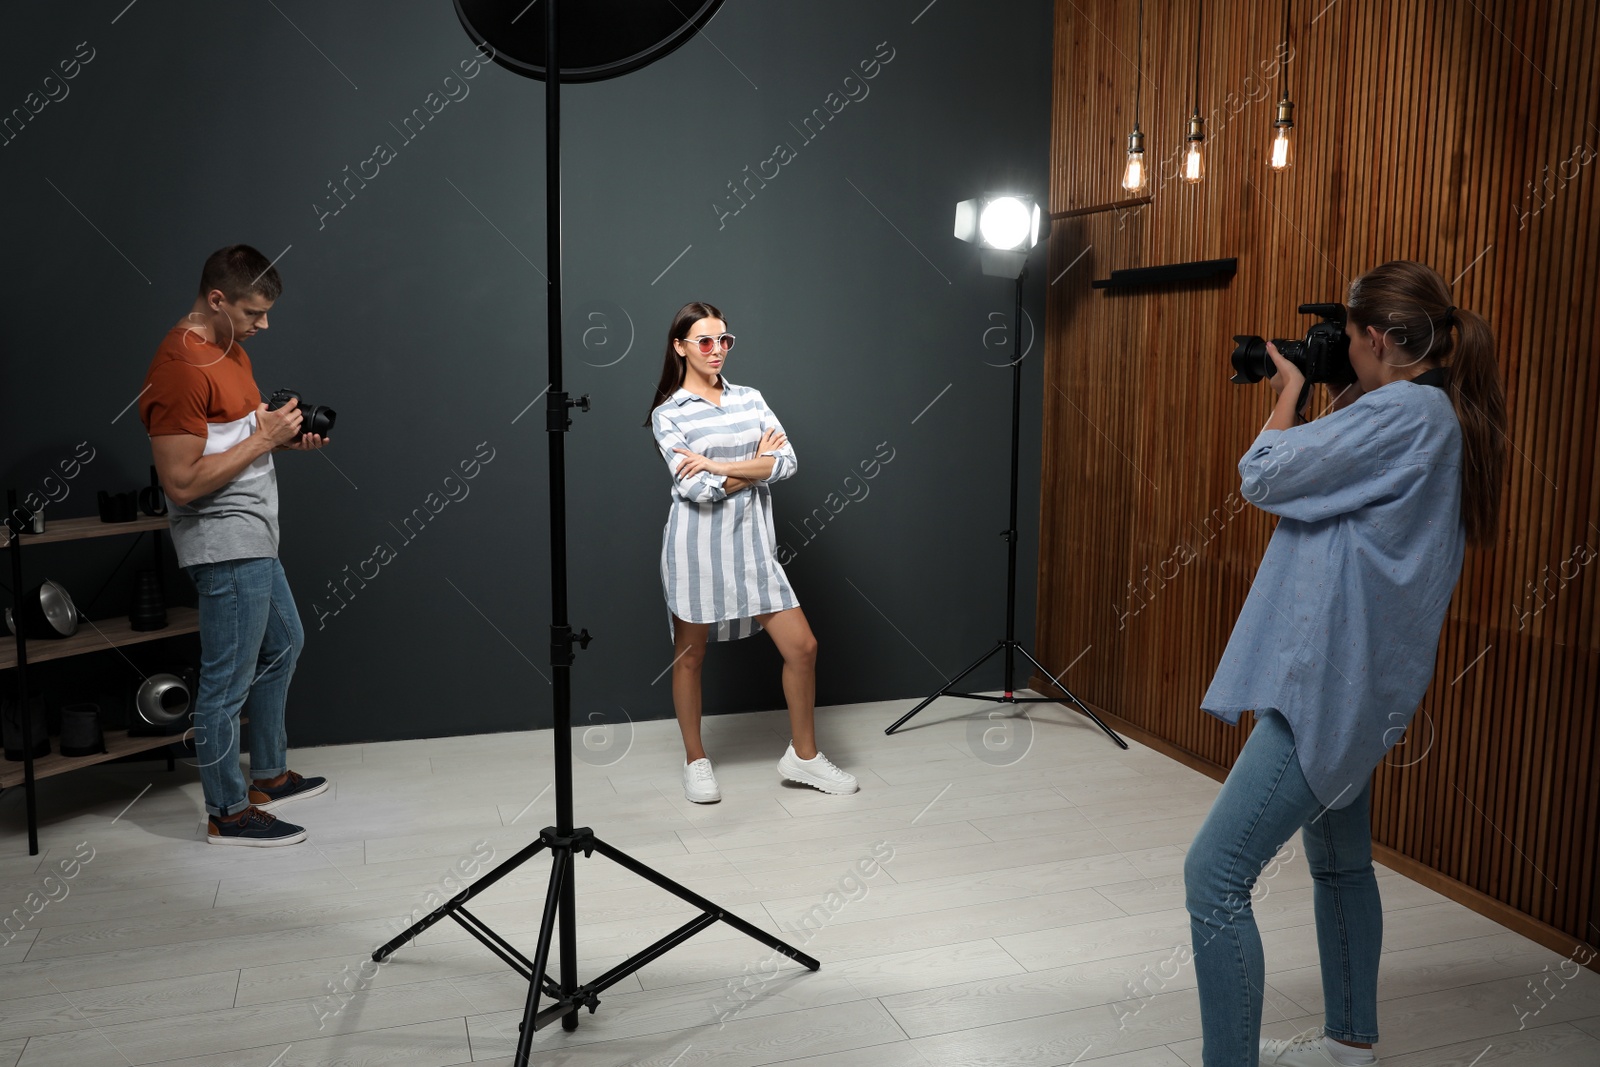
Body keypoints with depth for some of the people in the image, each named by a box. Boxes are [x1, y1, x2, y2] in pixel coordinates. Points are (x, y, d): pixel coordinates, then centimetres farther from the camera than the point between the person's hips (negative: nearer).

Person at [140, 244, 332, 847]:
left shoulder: (230, 347, 9)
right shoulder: (180, 369, -22)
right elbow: (183, 482, -25)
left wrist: (285, 436, 4)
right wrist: (262, 439, -21)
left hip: (252, 537, 11)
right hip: (225, 546, -11)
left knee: (283, 643, 23)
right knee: (228, 682, 0)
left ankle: (269, 774, 37)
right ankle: (227, 813, 15)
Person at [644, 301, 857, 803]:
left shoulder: (750, 398, 8)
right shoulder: (667, 414, -4)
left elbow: (786, 462, -6)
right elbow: (696, 489, -16)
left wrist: (716, 465, -14)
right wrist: (756, 463, -6)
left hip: (750, 541, 4)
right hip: (696, 544, -4)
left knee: (802, 647, 2)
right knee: (689, 655, 9)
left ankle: (803, 754, 20)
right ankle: (696, 761, 28)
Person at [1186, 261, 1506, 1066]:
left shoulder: (1405, 411, -18)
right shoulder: (1433, 418, 12)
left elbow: (1265, 476, -16)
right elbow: (1329, 476, 22)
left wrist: (1290, 392, 1)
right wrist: (1335, 401, 15)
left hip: (1333, 683, -11)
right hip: (1345, 680, 11)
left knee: (1215, 872, -12)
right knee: (1338, 863, 25)